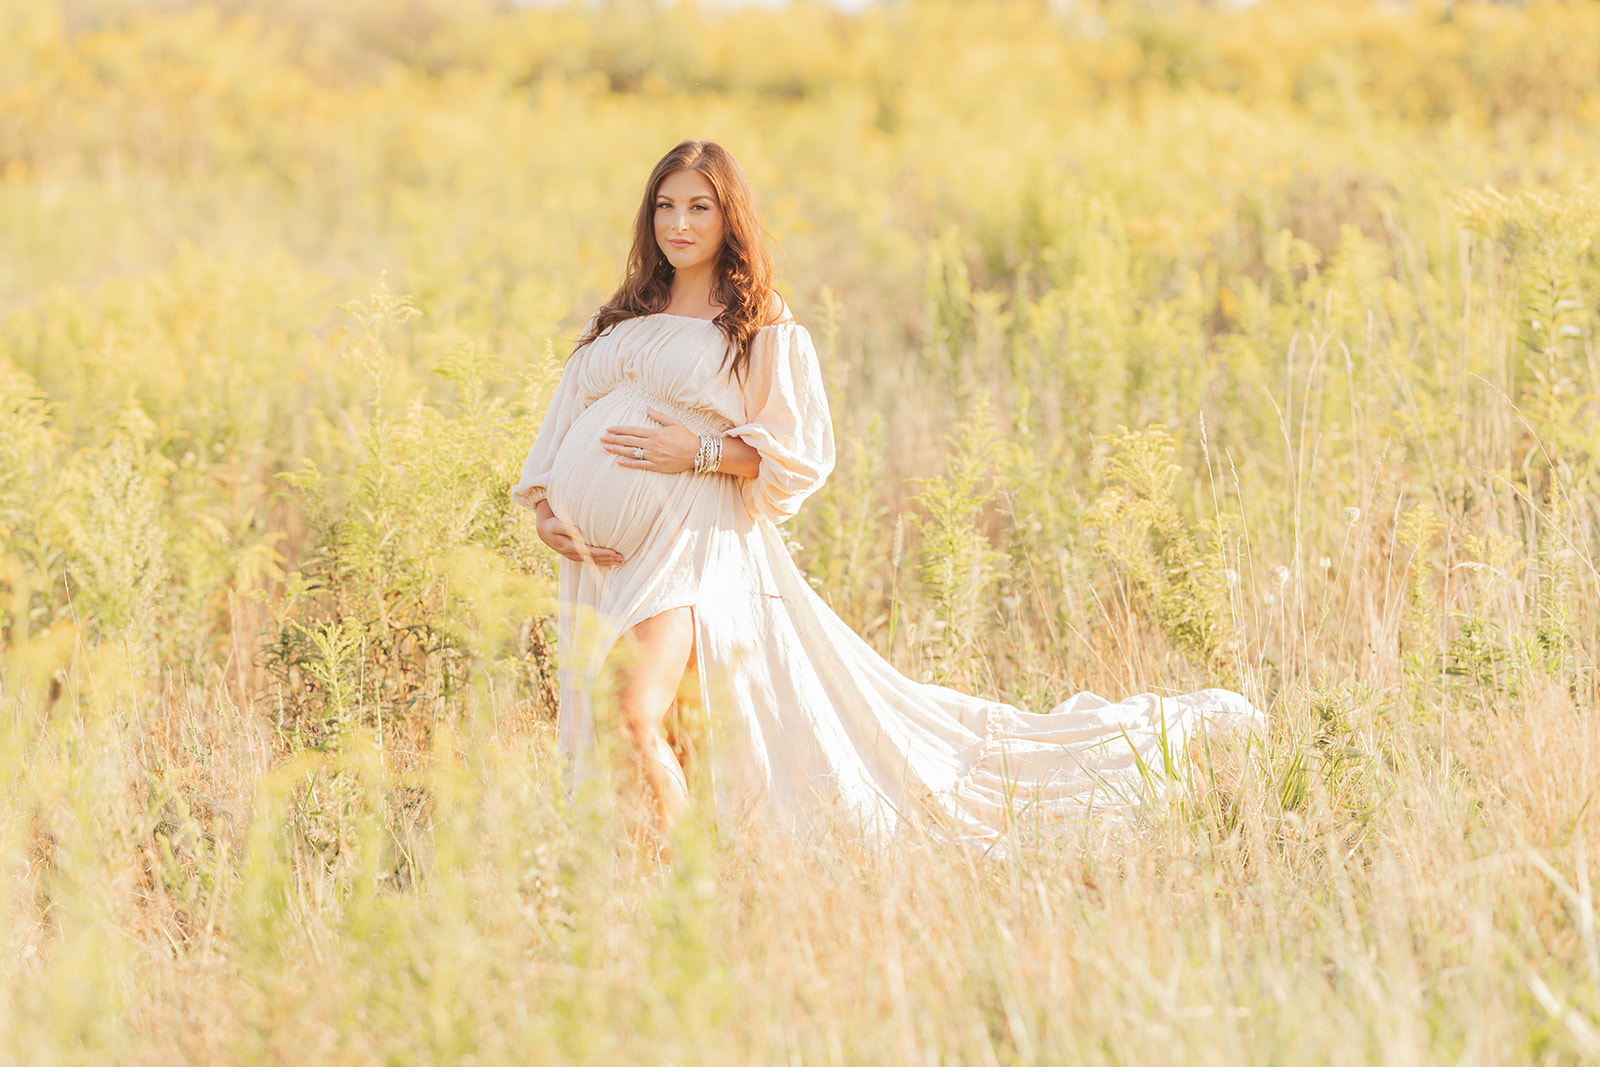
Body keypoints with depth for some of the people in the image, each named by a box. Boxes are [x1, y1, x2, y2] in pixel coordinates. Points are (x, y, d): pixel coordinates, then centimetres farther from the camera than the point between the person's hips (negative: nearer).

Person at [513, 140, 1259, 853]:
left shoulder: (764, 327, 5)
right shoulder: (618, 325, 21)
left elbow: (801, 451, -2)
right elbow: (560, 429, 20)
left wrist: (700, 453, -15)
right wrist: (542, 507, 1)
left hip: (692, 540, -6)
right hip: (602, 557, 7)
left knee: (637, 719, -26)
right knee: (605, 730, 7)